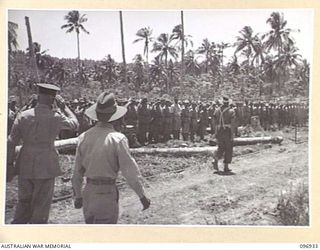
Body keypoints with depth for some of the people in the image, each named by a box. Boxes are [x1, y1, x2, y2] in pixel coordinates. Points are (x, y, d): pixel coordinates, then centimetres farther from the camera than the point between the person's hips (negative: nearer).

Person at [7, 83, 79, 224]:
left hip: (25, 168, 4)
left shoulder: (23, 116, -1)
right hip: (46, 169, -4)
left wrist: (9, 165, 5)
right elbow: (74, 124, 10)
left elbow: (11, 142, -1)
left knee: (24, 204, 17)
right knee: (41, 208, 7)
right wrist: (63, 107, 16)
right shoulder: (56, 118, -9)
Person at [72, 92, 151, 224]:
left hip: (88, 192, 5)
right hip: (107, 193, -5)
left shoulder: (84, 137, 1)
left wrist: (78, 195, 20)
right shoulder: (117, 139, -14)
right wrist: (142, 196, -3)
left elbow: (77, 171, 8)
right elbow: (129, 170, -13)